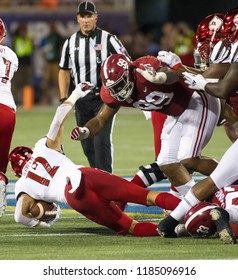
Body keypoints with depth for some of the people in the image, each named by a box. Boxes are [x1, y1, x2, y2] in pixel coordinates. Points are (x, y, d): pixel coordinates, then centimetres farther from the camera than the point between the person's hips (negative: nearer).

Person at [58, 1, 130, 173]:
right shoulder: (71, 43, 7)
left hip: (104, 98, -4)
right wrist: (64, 99, 7)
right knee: (87, 144, 8)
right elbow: (64, 71, 15)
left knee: (102, 141, -13)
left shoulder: (108, 39, -6)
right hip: (81, 99, 4)